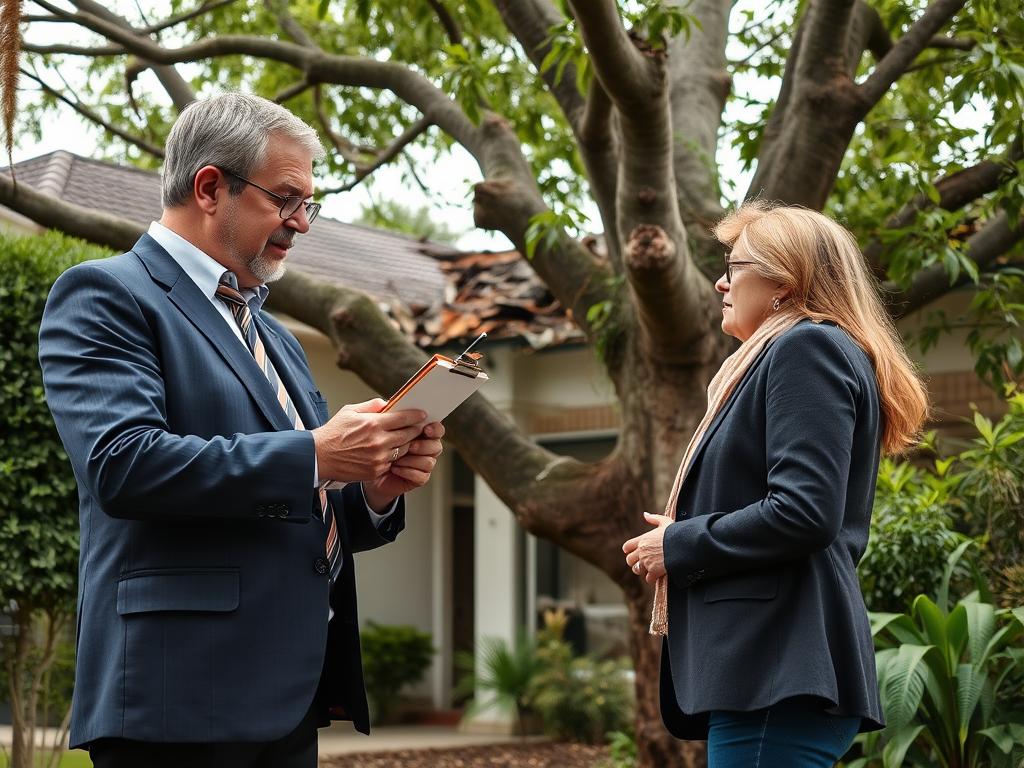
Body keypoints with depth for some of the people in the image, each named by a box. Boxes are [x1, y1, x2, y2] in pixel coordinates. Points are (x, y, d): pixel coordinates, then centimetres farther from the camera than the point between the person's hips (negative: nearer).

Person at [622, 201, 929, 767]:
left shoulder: (807, 347, -6)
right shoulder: (787, 354, 25)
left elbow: (803, 513, -20)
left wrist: (678, 546, -7)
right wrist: (682, 538, 12)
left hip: (779, 667, -11)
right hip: (769, 662, 11)